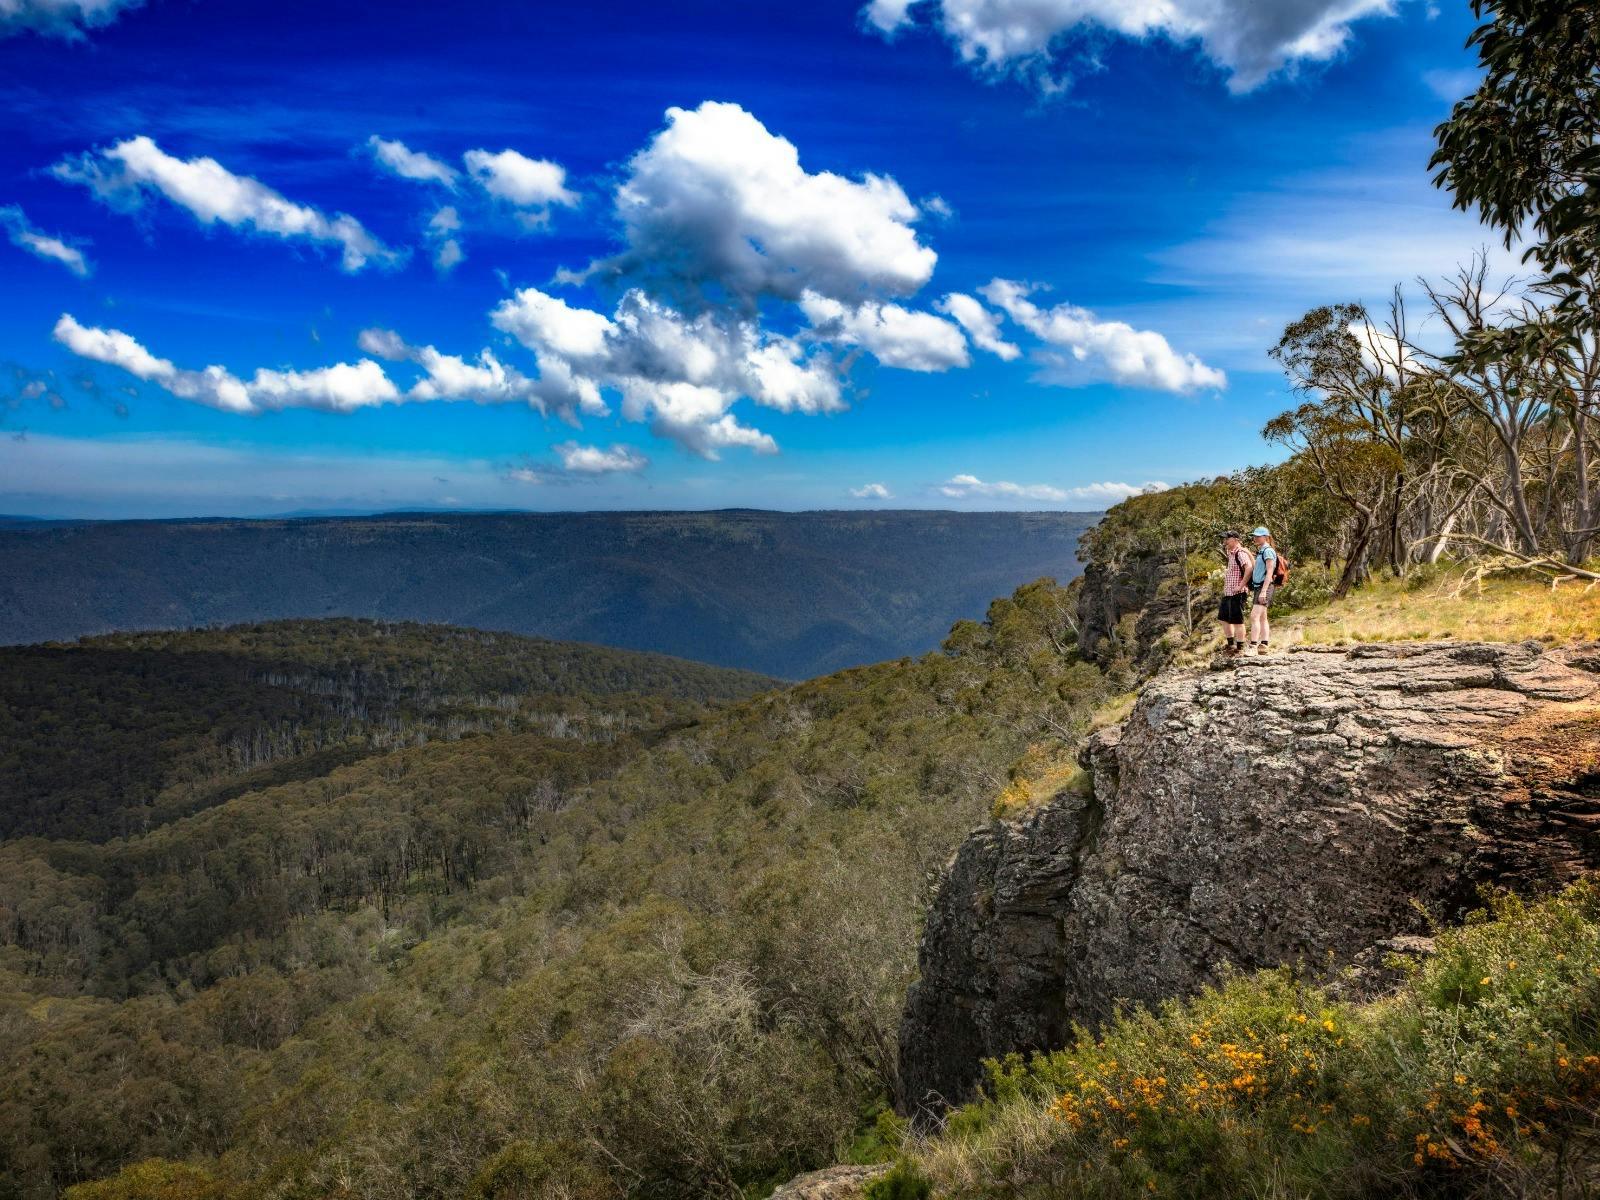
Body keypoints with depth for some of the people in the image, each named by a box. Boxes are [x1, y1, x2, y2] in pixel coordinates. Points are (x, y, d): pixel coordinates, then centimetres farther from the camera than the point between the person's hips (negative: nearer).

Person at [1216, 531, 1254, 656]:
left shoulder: (1240, 553, -15)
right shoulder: (1230, 553, 15)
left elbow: (1249, 568, -28)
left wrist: (1241, 585, -26)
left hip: (1237, 593, -10)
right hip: (1228, 592, 10)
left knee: (1237, 620, -4)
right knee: (1223, 618, 16)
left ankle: (1240, 649, 3)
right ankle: (1231, 645, 25)